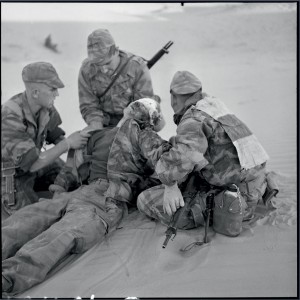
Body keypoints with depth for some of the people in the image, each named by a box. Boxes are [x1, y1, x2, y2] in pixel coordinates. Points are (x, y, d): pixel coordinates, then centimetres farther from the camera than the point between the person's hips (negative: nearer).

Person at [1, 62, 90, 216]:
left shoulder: (45, 105, -14)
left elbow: (55, 136, 1)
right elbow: (32, 164, -36)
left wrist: (76, 148, -17)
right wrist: (68, 143, -35)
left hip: (30, 164, 7)